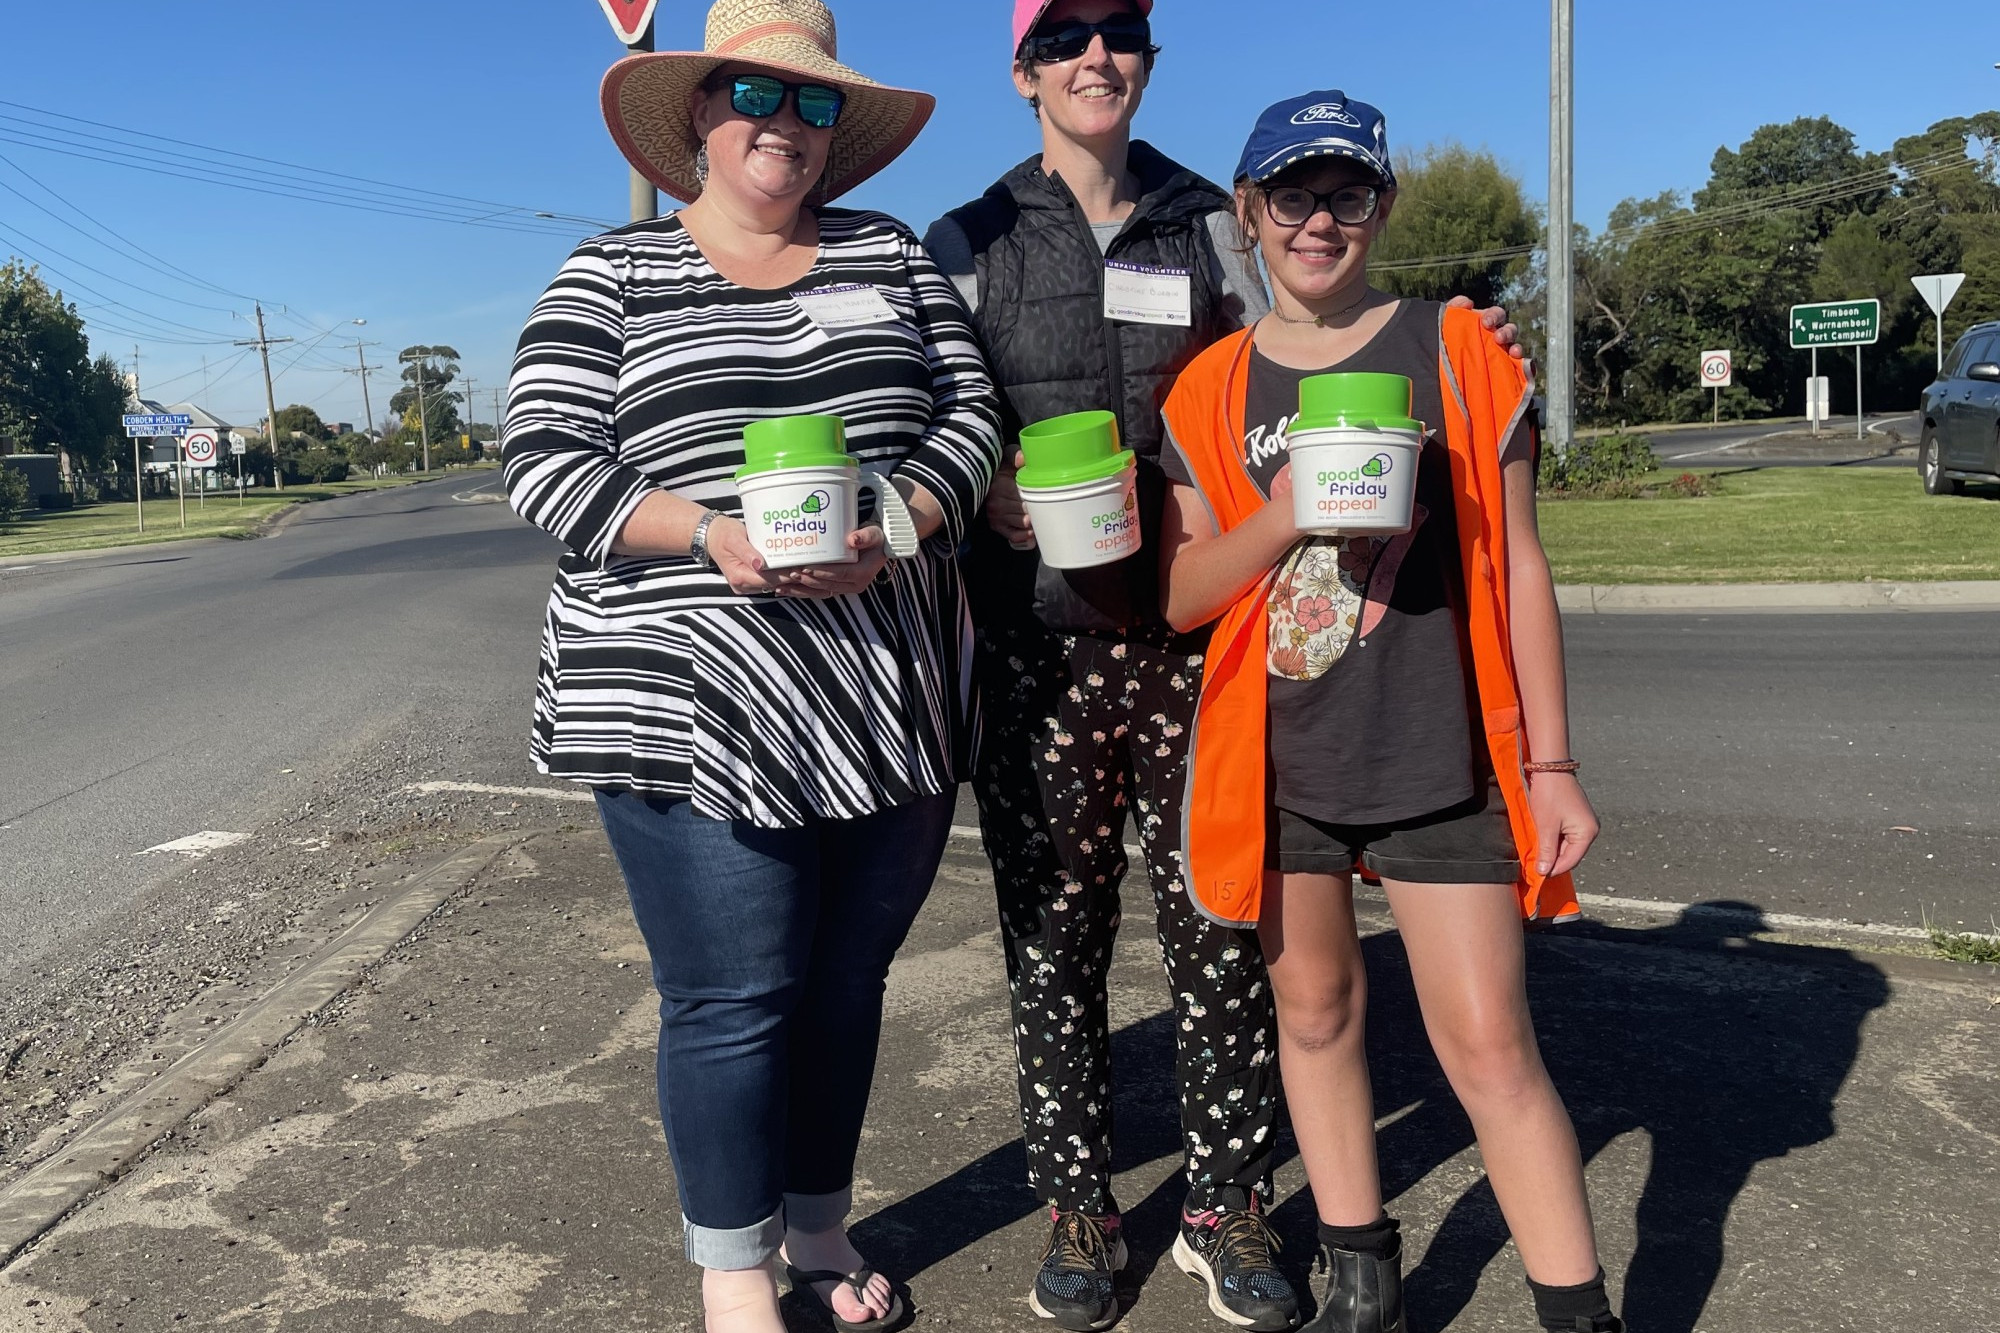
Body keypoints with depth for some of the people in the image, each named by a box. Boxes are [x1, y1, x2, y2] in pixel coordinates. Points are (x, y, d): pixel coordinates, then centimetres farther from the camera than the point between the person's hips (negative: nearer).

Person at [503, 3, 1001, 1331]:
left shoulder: (892, 252, 14)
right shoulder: (612, 273, 5)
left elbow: (971, 407, 6)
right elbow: (545, 460, -3)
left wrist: (902, 519, -14)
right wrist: (710, 532, -19)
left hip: (891, 697, 4)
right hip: (690, 706, -3)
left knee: (847, 980, 13)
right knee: (732, 1000, 0)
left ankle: (820, 1226, 34)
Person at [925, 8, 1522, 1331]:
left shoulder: (1208, 225, 13)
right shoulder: (971, 244, 10)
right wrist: (999, 494, -13)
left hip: (1195, 636, 1)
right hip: (1040, 644, 0)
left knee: (1220, 925, 3)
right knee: (1054, 935, 6)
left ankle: (1228, 1208, 21)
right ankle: (1079, 1207, 23)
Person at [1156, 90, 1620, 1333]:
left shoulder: (1455, 351, 0)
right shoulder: (1212, 391, 4)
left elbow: (1518, 565, 1)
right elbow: (1182, 595, 2)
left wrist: (1550, 761, -1)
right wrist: (1280, 519, -17)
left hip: (1438, 755, -2)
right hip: (1275, 756, 3)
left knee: (1490, 1043, -3)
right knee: (1316, 1007, 14)